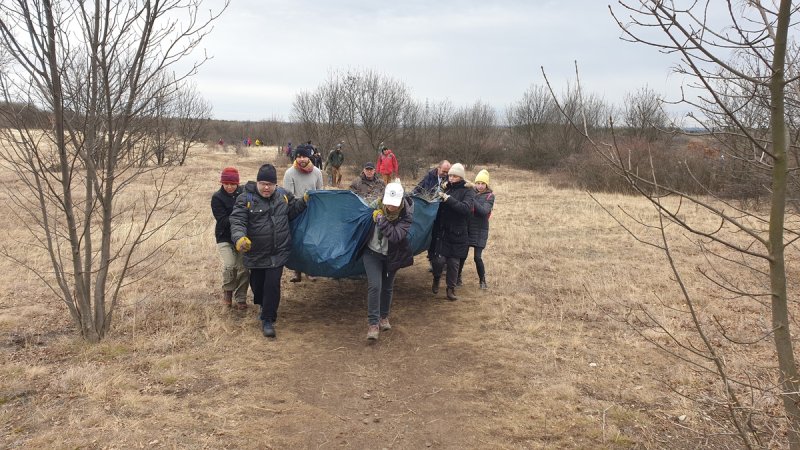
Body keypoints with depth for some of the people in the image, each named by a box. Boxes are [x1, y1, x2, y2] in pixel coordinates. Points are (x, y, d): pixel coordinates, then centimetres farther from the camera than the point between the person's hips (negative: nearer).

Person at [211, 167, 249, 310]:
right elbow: (223, 220, -17)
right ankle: (227, 291, 12)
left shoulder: (243, 193, -3)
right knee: (229, 265, -18)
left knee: (244, 268, -1)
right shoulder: (217, 198, -9)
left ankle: (240, 298, 18)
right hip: (225, 237, -2)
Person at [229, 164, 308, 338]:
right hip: (255, 252, -1)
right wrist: (240, 238, -39)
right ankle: (263, 304, 47)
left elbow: (292, 211, 18)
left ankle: (268, 320, 5)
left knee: (273, 284, -7)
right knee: (257, 283, 14)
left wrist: (304, 201, 0)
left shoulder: (283, 195, 2)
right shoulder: (245, 199, -11)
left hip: (278, 251, 1)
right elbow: (237, 221, -20)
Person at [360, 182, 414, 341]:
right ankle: (373, 323, -6)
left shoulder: (406, 215, -22)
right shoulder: (377, 206, -15)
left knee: (387, 287, 13)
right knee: (374, 285, -12)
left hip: (392, 255, 0)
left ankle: (384, 317, 36)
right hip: (372, 252, 0)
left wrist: (381, 219, -36)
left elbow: (395, 236, -36)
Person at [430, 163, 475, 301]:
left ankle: (451, 289, 23)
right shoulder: (446, 188, 6)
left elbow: (466, 208, -23)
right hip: (442, 231, 2)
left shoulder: (468, 191, -4)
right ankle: (436, 279, 23)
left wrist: (448, 198, -25)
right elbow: (438, 208, 19)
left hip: (457, 233, -1)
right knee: (439, 259, -8)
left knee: (454, 262, 5)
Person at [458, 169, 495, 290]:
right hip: (466, 228, 2)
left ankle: (482, 280, 16)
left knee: (477, 257, -5)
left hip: (480, 230, -2)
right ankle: (457, 278, 22)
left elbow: (484, 211, -18)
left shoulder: (489, 196, -3)